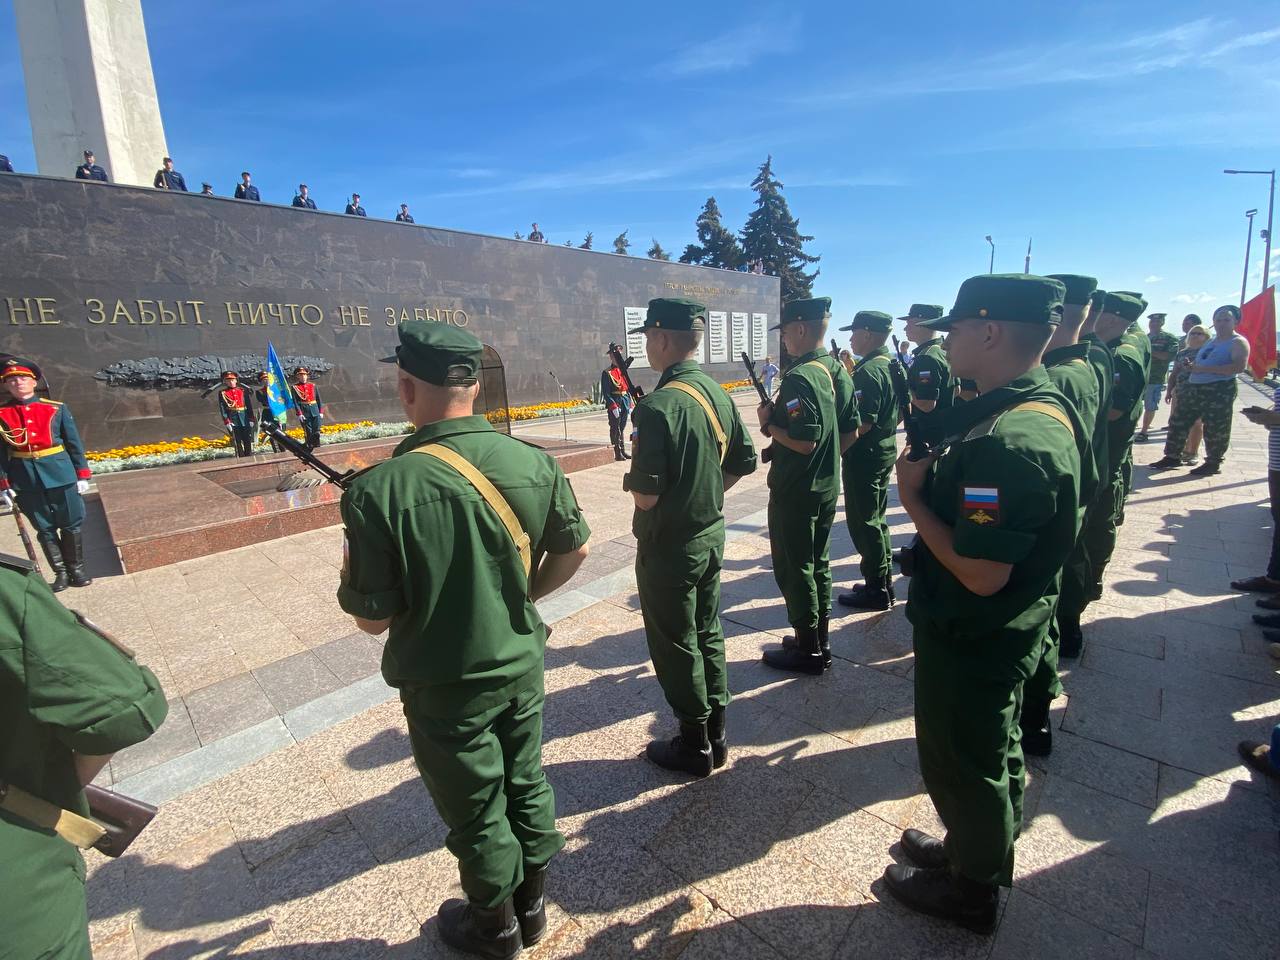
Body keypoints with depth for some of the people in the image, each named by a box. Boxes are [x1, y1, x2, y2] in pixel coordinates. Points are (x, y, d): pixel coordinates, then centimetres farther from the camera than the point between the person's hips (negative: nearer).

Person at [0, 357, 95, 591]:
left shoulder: (56, 408, -1)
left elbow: (74, 443, 2)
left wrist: (82, 475, 0)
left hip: (60, 475, 0)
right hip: (25, 481, 1)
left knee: (72, 525, 7)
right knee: (44, 528, 9)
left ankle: (76, 569, 22)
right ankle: (60, 572, 20)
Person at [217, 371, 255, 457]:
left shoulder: (243, 391, 9)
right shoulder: (222, 393, 5)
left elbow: (250, 406, 8)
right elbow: (222, 409, 0)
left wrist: (251, 419, 1)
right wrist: (226, 422, -9)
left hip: (245, 418, 1)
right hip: (233, 420, -1)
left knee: (248, 441, 2)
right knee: (237, 442, -2)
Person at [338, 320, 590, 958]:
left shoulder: (379, 489, -26)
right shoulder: (534, 462, -13)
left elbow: (373, 619, -18)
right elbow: (574, 552, -1)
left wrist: (350, 569, 2)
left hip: (444, 686, -3)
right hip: (521, 665, 4)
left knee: (477, 811, 20)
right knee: (527, 785, 25)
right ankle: (532, 904, 49)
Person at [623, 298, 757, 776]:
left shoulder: (658, 405, -24)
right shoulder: (718, 393, 2)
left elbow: (646, 495, -24)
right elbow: (745, 462, 10)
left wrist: (632, 476, -3)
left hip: (668, 548, -8)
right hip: (711, 536, 8)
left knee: (675, 647, 9)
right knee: (708, 634, 20)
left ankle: (695, 746, 26)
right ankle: (716, 734, 35)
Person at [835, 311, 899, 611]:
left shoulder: (868, 372, -20)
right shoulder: (892, 365, 11)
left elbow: (861, 425, -26)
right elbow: (899, 412, 18)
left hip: (865, 456, -10)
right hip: (886, 451, 10)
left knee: (863, 522, 0)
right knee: (876, 518, 18)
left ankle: (876, 590, 8)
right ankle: (884, 582, 29)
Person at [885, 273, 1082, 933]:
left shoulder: (1008, 439, -32)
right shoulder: (1042, 407, 1)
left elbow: (981, 574, -32)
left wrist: (913, 497, -21)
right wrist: (934, 478, -3)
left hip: (972, 642, -10)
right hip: (1005, 632, 10)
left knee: (961, 766, 15)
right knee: (991, 754, 28)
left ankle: (969, 889, 40)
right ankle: (978, 851, 52)